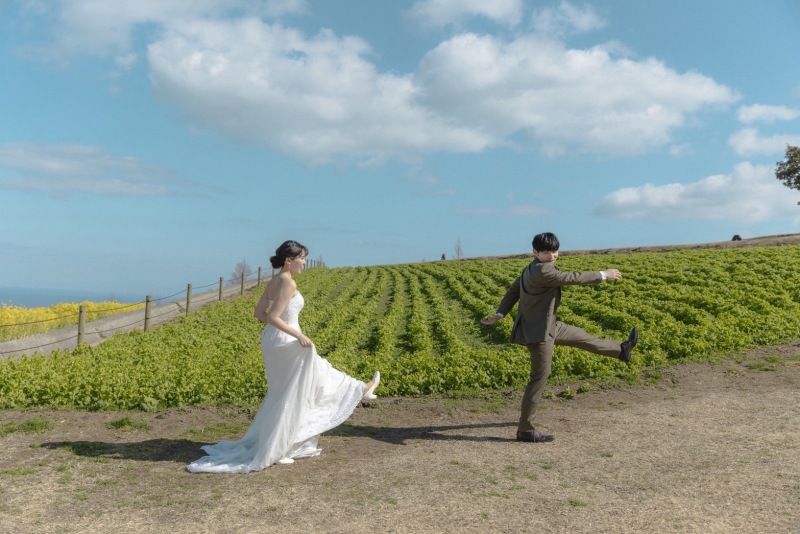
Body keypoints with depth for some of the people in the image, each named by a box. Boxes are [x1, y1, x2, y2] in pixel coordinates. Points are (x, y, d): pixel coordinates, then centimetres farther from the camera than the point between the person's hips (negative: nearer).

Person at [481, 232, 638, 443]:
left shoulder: (532, 269, 5)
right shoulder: (541, 271, -26)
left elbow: (513, 290, 8)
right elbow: (571, 278, -21)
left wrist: (499, 314, 11)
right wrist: (603, 275, -9)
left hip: (548, 325, 10)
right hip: (538, 331, -10)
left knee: (581, 337, 25)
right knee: (539, 378, -4)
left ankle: (621, 350, 48)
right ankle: (525, 430, 3)